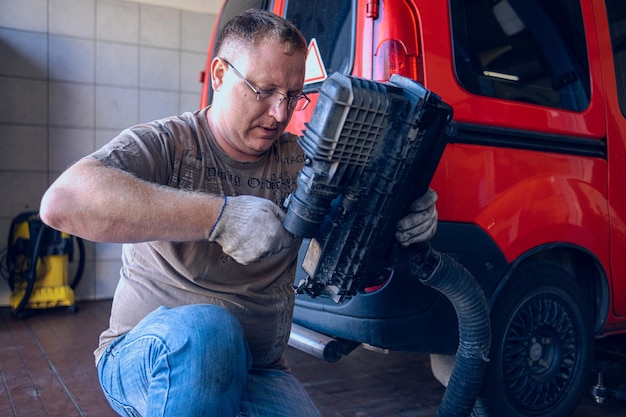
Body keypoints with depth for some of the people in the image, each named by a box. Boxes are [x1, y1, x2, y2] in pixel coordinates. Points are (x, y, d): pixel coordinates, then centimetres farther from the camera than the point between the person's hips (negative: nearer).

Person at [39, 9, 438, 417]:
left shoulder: (301, 161, 2)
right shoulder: (167, 142, -11)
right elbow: (62, 202, -29)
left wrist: (413, 214, -20)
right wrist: (221, 215, -34)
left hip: (258, 374, 5)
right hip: (146, 353, -4)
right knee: (205, 329, -35)